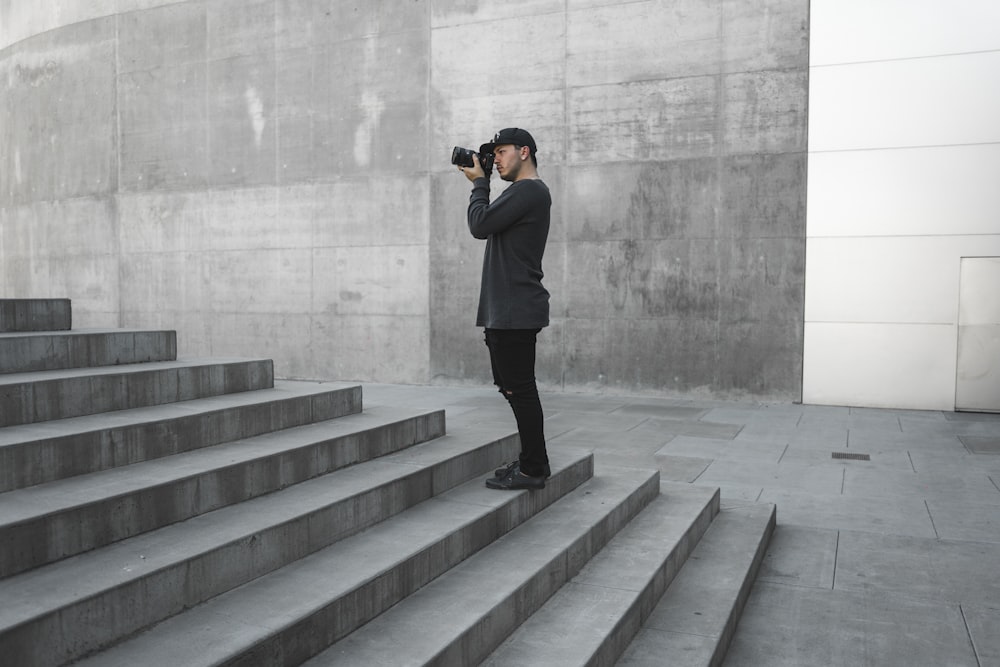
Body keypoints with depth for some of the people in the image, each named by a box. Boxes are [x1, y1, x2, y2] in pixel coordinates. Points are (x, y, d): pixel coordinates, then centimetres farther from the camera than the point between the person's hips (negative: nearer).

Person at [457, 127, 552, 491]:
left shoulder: (529, 190, -11)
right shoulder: (524, 193, 21)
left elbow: (480, 225, -16)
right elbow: (488, 227, 23)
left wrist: (479, 182, -2)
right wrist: (482, 183, 16)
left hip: (515, 311, -11)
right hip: (506, 310, 11)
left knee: (519, 389, -6)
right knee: (513, 387, 15)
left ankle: (533, 469, 1)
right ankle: (531, 460, 24)